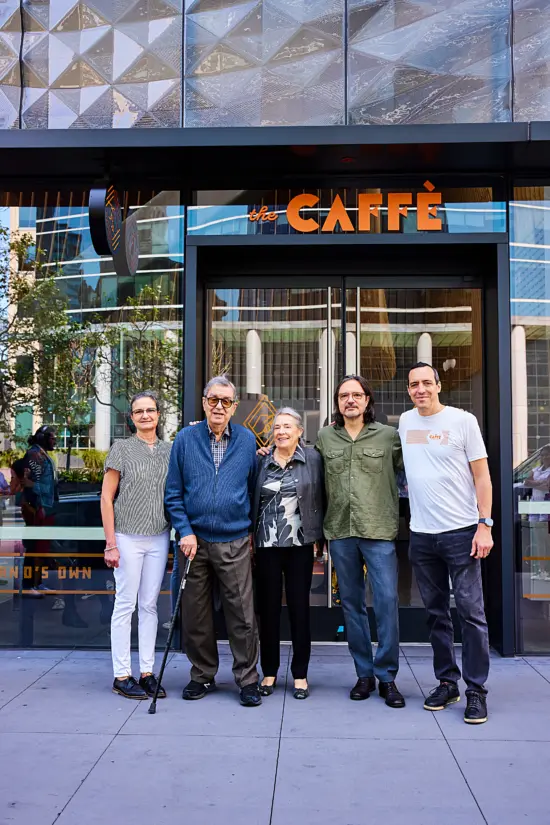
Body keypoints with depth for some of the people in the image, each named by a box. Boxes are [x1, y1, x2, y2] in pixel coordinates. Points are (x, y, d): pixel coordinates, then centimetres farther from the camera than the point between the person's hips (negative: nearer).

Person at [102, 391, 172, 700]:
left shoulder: (170, 450, 8)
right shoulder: (122, 449, -3)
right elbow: (106, 498, -4)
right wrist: (110, 544, -9)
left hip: (159, 538, 4)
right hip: (128, 537, -3)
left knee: (150, 605, 9)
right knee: (125, 605, 1)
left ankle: (147, 672, 17)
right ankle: (121, 676, 10)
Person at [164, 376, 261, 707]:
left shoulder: (247, 441, 3)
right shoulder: (185, 439, 1)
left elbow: (254, 489, 9)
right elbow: (174, 493, 2)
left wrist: (251, 530, 8)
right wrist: (186, 531, -6)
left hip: (235, 542, -1)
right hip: (195, 540, 1)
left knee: (242, 614, 0)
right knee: (195, 614, 9)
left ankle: (248, 680, 13)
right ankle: (203, 676, 25)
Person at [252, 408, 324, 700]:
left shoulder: (312, 459, 2)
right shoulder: (262, 461, 6)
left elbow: (320, 498, 3)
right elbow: (252, 500, 9)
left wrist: (318, 536, -1)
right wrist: (250, 537, 5)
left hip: (300, 544, -1)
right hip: (267, 545, 1)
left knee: (300, 607, 5)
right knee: (268, 607, 7)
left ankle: (300, 675, 16)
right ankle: (269, 672, 20)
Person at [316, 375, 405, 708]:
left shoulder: (390, 436, 2)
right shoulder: (324, 438, 9)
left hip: (380, 531, -2)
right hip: (340, 531, 3)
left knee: (387, 601, -6)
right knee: (352, 603, 9)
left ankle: (387, 676, 9)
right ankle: (365, 674, 22)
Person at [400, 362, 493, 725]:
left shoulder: (463, 421, -4)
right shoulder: (405, 422, 8)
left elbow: (482, 477, -4)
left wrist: (485, 525, -11)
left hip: (461, 531, -4)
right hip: (421, 534, 4)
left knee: (471, 613, -2)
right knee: (436, 613, 11)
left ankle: (476, 691, 7)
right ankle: (447, 682, 23)